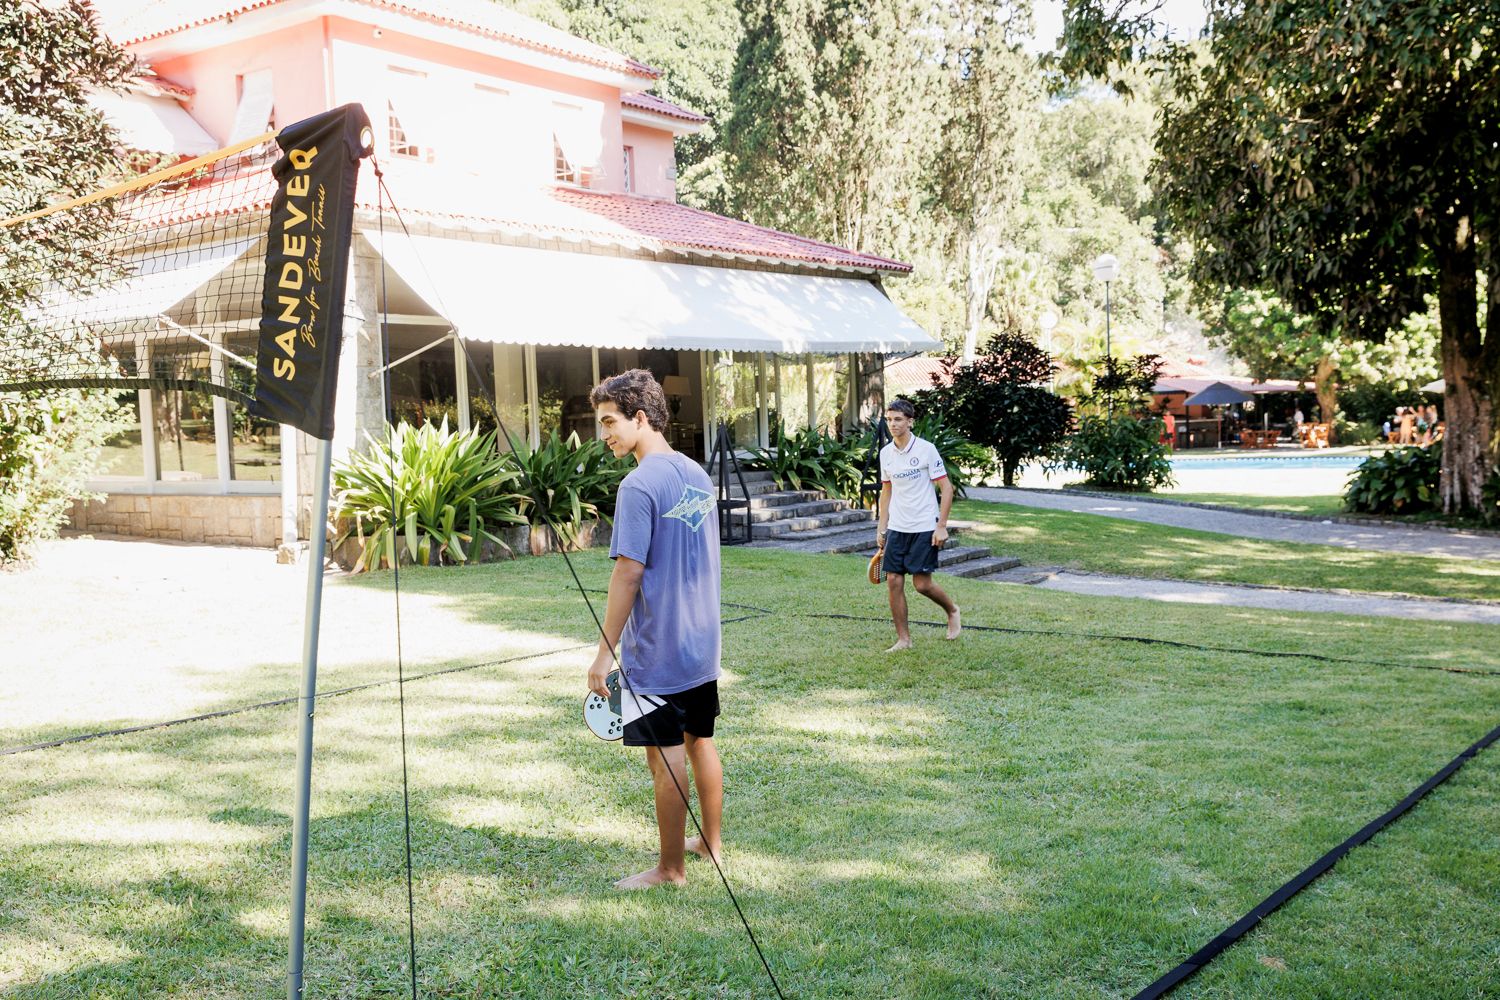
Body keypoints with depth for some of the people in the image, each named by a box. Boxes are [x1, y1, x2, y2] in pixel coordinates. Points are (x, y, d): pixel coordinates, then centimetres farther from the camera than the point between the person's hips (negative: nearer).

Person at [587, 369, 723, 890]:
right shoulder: (698, 474, 7)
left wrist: (604, 653, -14)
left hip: (655, 651, -8)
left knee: (666, 758, 2)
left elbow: (627, 575, -20)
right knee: (700, 742, 19)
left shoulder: (639, 486, -18)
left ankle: (671, 867, 13)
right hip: (702, 643, 8)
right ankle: (711, 842, 32)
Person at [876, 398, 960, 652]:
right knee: (893, 581, -1)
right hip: (896, 528, 5)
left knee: (922, 583, -5)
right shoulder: (886, 453, 6)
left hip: (924, 527, -5)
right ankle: (903, 639, 9)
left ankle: (951, 611, 26)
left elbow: (947, 488, -8)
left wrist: (941, 526, -13)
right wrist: (881, 528, 13)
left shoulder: (926, 449, -10)